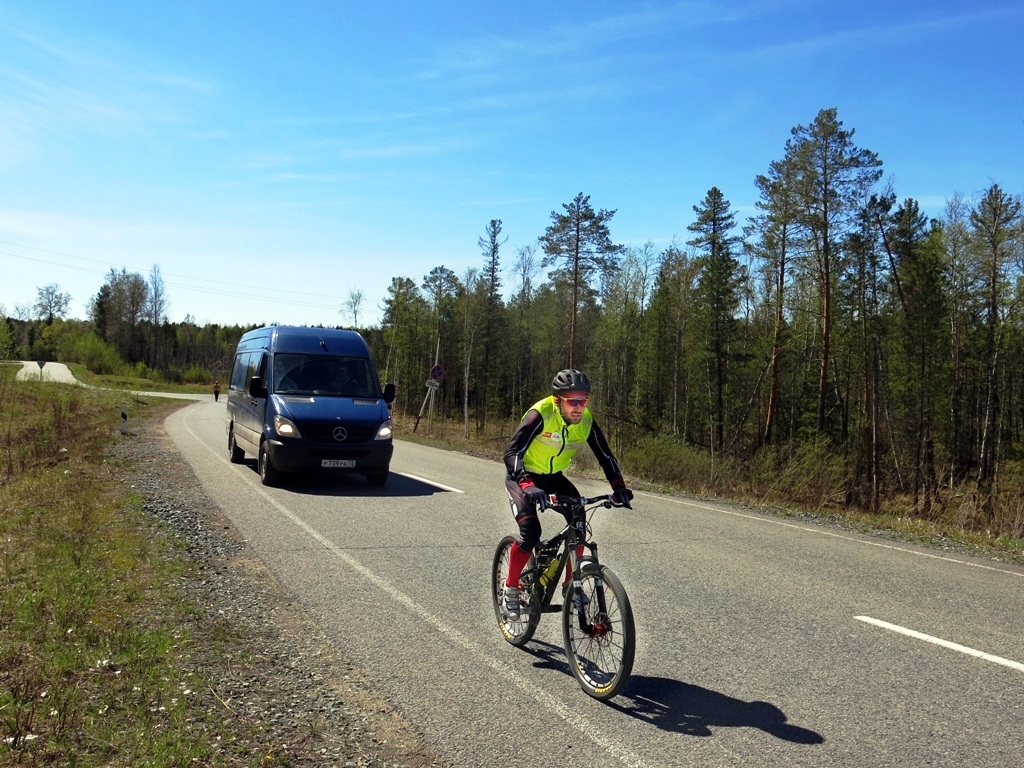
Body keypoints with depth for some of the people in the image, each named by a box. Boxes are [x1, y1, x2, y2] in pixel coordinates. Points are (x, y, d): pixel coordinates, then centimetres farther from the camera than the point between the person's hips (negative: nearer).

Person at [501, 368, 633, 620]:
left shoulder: (586, 421, -15)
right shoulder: (541, 415, -30)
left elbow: (605, 456, -6)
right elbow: (512, 452, -38)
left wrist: (619, 486, -22)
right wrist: (528, 486, -53)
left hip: (553, 477, 5)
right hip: (522, 477, -5)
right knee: (530, 532, -22)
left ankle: (570, 584, 3)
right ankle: (511, 588, -2)